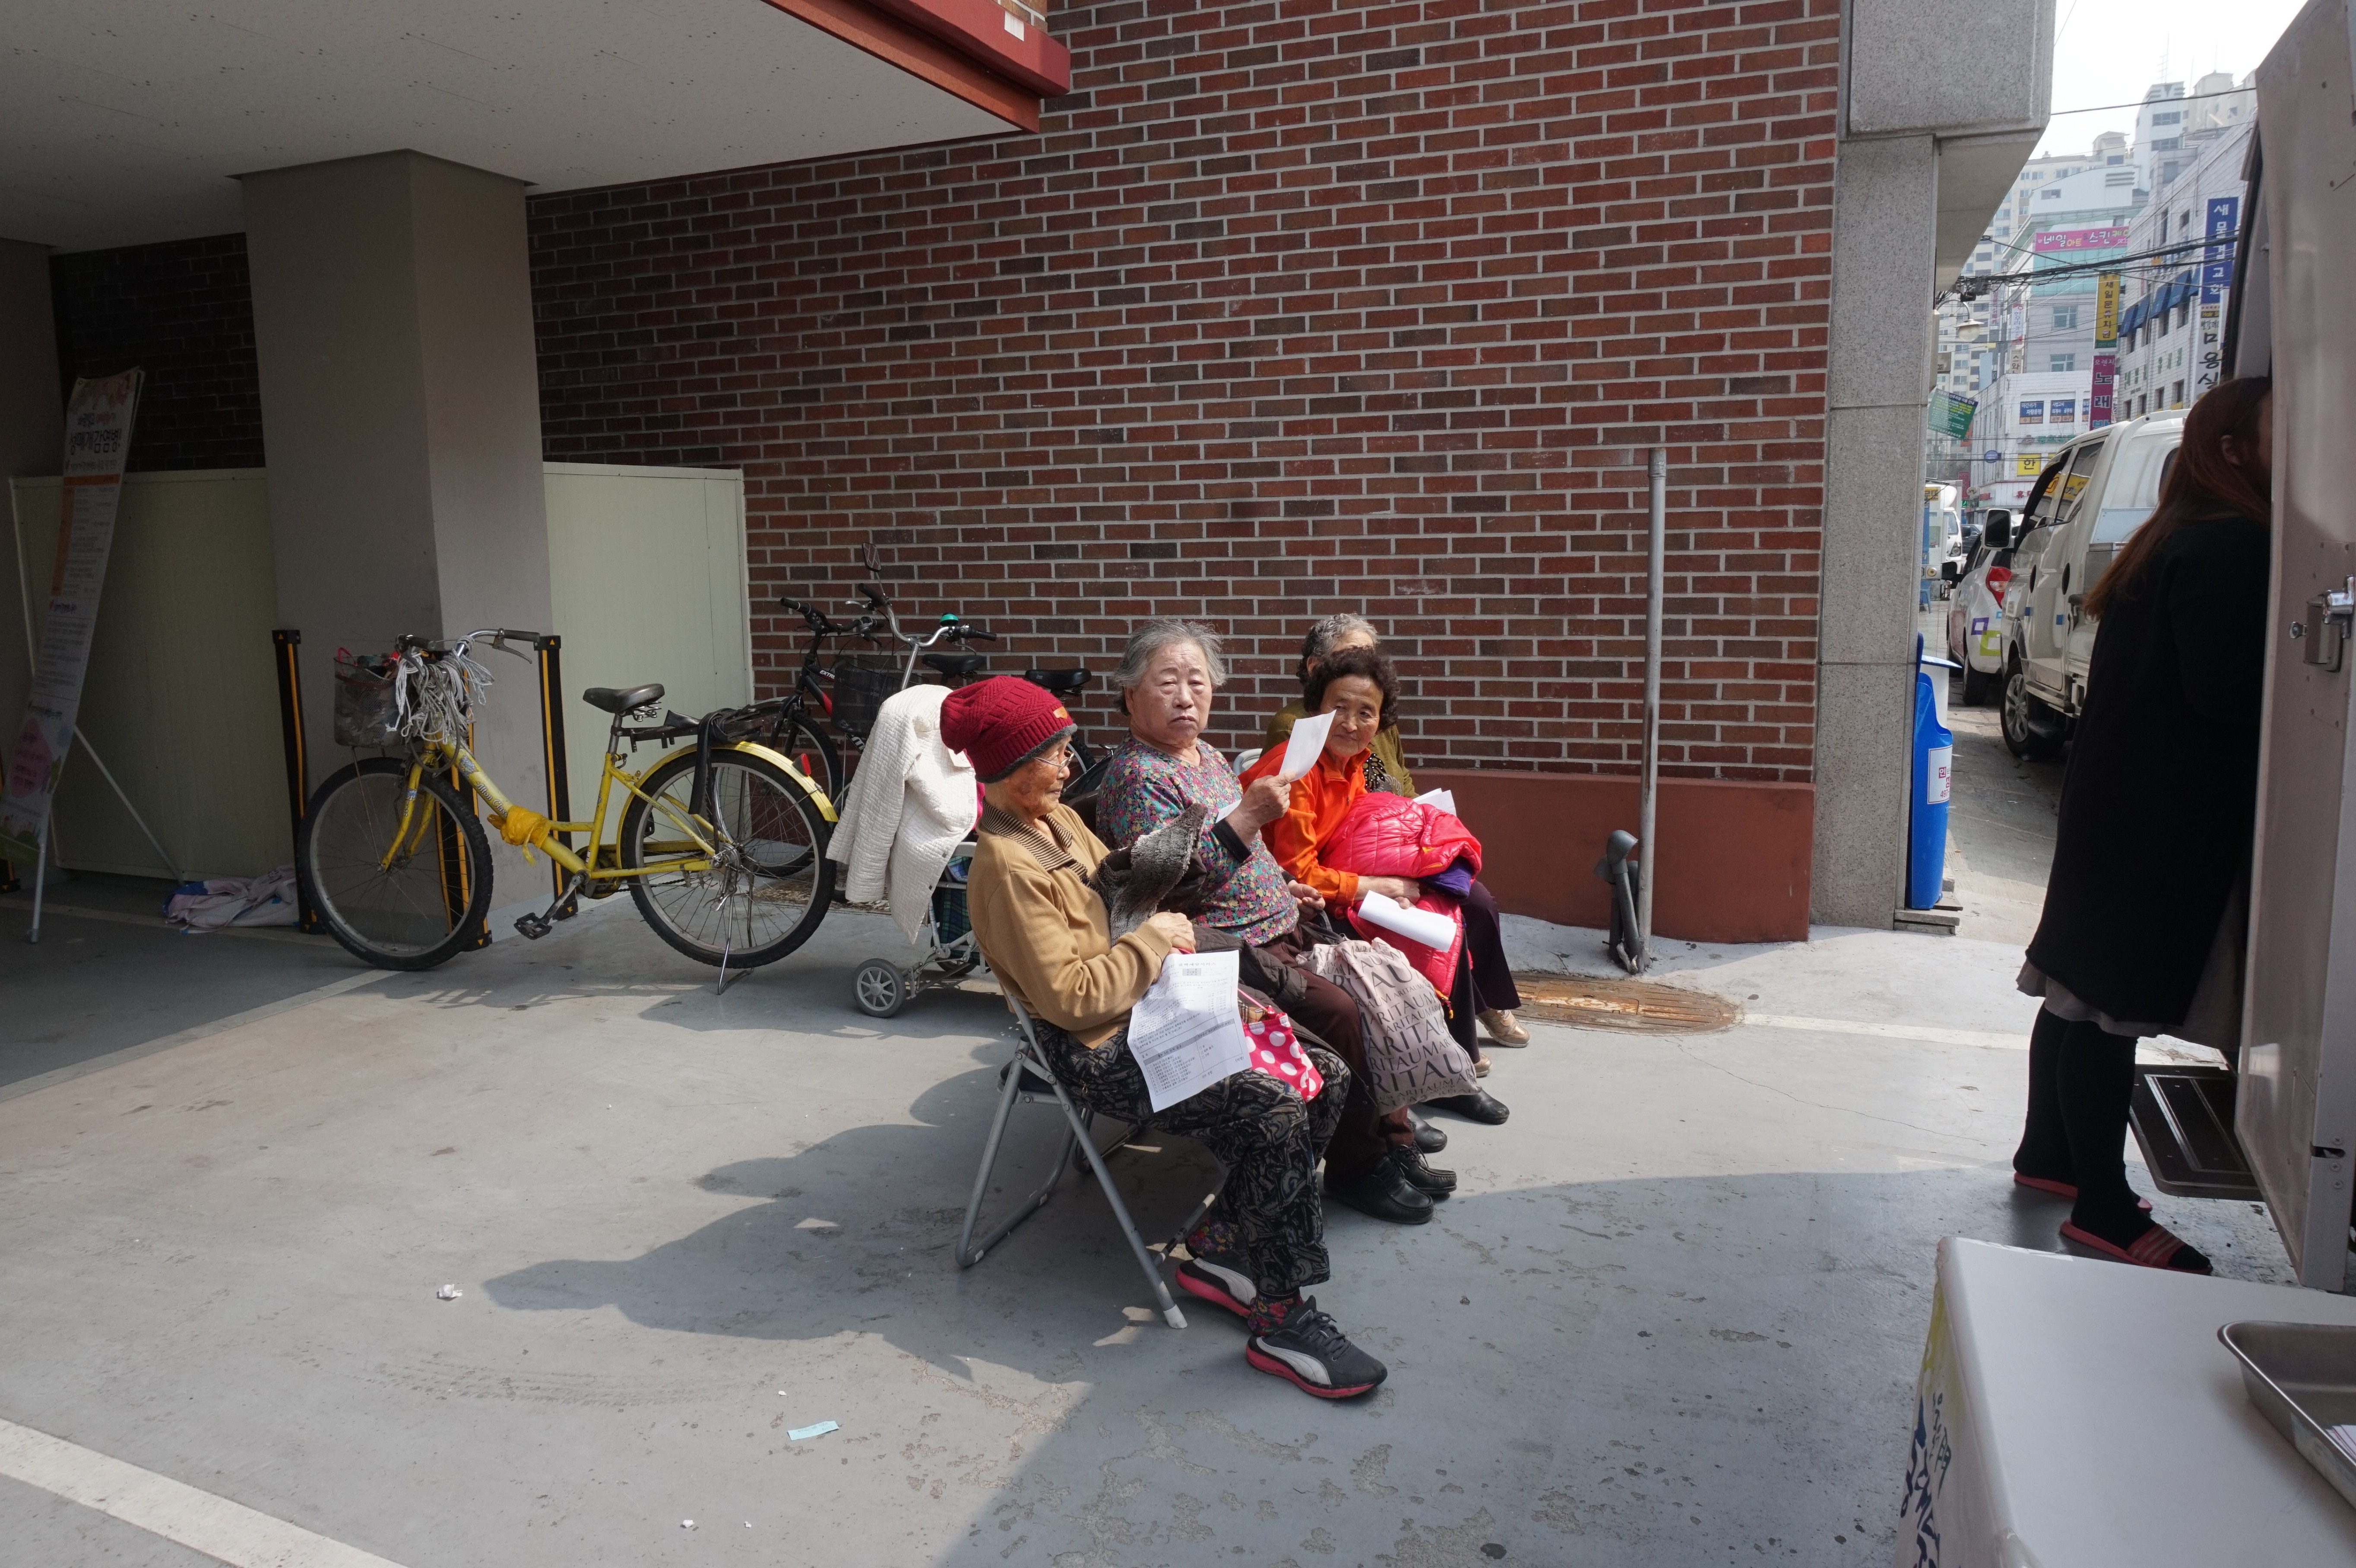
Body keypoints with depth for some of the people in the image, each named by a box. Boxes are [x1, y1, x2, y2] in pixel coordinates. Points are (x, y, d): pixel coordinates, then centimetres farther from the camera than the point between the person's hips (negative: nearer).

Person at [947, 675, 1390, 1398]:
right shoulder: (1006, 865, -17)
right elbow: (1071, 998, -21)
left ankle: (1220, 1245, 5)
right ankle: (1281, 1319, -14)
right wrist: (1151, 940, -11)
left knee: (1327, 1077, -3)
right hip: (1099, 1052, -9)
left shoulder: (1061, 820, 11)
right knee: (1275, 1108, -27)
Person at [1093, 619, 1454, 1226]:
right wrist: (1246, 817, -32)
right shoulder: (1137, 777, -16)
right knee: (1337, 1010, -21)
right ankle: (1356, 1166, -4)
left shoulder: (1208, 756, 15)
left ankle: (1393, 1141, 10)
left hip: (1276, 932, 10)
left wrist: (1282, 887, 14)